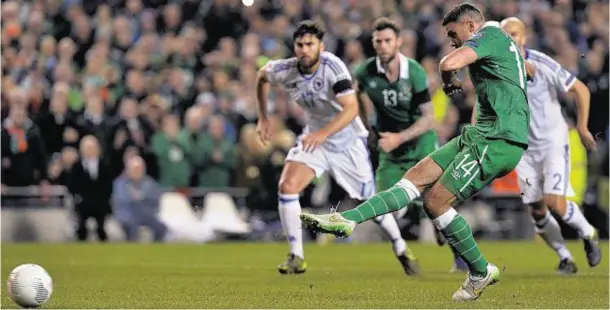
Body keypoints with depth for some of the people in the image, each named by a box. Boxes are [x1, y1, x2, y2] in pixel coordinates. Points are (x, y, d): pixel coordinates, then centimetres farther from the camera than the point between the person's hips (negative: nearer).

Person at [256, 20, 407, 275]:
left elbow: (351, 108, -36)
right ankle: (296, 257, -9)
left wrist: (323, 133, -46)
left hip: (349, 141, -3)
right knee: (287, 187, -18)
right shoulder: (285, 70, -14)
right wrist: (263, 118, 7)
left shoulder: (333, 67, -28)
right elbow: (262, 76, 10)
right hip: (314, 138, 3)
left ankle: (400, 247, 28)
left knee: (370, 201, 2)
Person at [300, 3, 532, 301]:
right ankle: (347, 219, -4)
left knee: (436, 202, -9)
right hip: (483, 133, 10)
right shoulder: (502, 41, 20)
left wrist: (449, 81, -2)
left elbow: (449, 64, -27)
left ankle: (481, 273, 3)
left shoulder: (489, 34, -9)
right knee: (418, 175, 2)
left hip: (499, 141, -10)